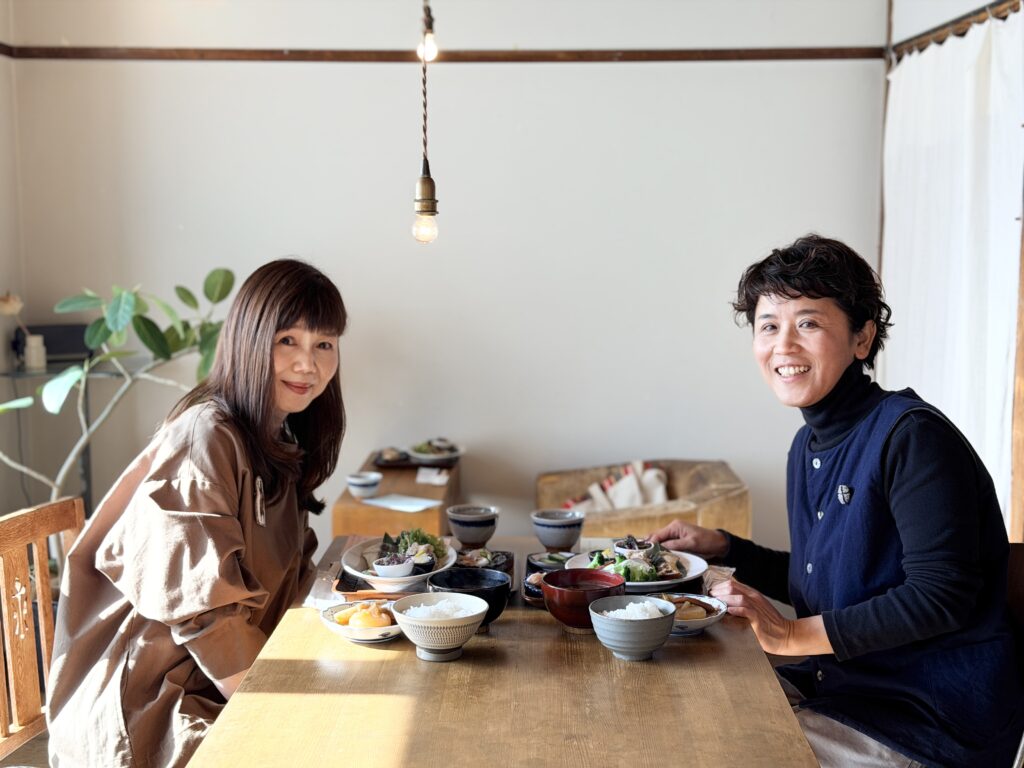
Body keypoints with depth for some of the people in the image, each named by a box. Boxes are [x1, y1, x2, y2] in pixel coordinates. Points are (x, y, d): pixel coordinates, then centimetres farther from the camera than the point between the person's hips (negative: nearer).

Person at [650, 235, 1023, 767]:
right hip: (839, 686, 8)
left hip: (934, 723, -8)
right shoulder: (807, 447, 6)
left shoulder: (912, 436, -19)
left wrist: (796, 635, -22)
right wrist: (721, 547, 9)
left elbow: (939, 597, -24)